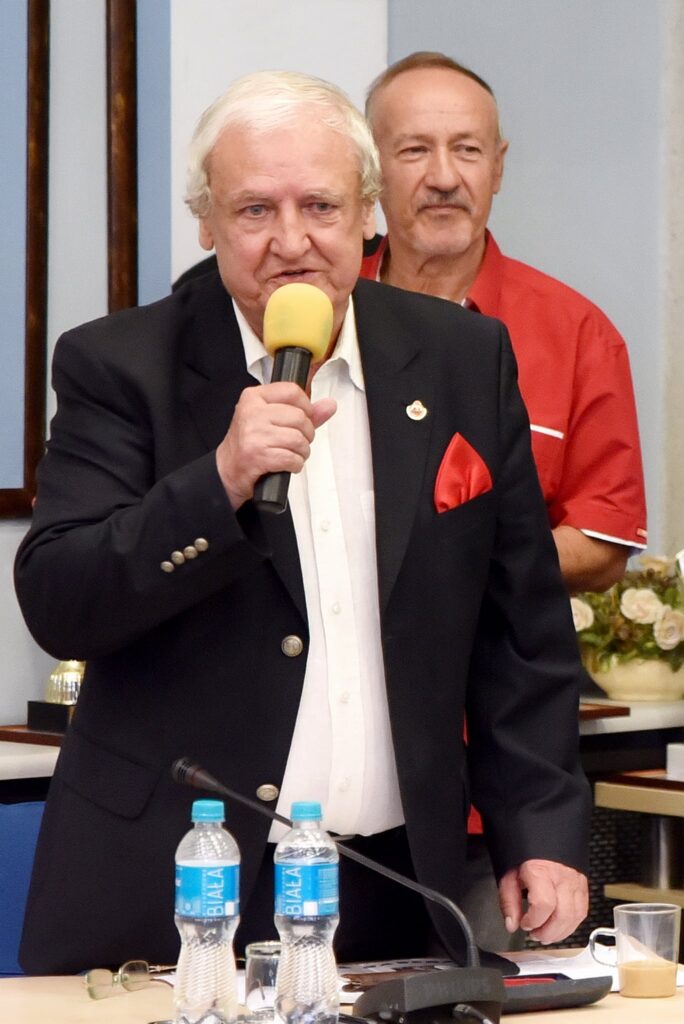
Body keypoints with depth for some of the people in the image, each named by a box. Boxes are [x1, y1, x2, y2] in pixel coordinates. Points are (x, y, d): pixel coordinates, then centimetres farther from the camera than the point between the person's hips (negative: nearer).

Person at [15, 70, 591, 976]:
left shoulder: (465, 359, 5)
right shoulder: (119, 367, -4)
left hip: (398, 893, 3)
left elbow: (522, 628, 9)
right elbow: (57, 608, -13)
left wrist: (544, 830, 2)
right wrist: (221, 482, -25)